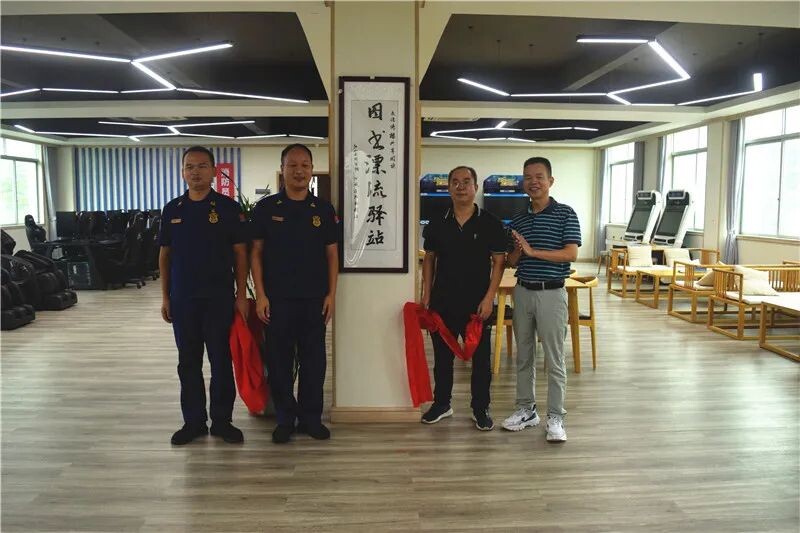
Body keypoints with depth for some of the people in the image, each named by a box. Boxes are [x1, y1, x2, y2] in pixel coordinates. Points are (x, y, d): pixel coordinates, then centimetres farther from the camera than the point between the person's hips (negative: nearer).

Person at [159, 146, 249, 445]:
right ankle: (193, 421, 22)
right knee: (188, 364, 10)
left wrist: (241, 295, -7)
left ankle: (222, 421, 18)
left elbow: (240, 253, -2)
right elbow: (165, 255, 11)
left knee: (221, 362, 5)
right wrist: (165, 297, 6)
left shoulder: (228, 208, -2)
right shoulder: (172, 210, 7)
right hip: (183, 299, 3)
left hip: (220, 298, -3)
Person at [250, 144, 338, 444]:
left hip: (315, 299, 1)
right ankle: (285, 418, 21)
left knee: (314, 359, 7)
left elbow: (332, 254, 7)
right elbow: (256, 253, 1)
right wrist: (260, 295, -6)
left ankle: (311, 417, 22)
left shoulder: (323, 210, 5)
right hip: (277, 298, -1)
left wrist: (331, 294, 0)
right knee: (279, 360, 6)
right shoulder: (266, 208, 1)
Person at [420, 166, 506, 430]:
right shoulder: (437, 225, 4)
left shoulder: (491, 224, -4)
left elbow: (498, 262, -4)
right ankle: (441, 404, 28)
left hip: (477, 303, -2)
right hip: (443, 301, 3)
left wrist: (489, 297, -12)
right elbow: (429, 259, 10)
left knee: (480, 357, 7)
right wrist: (426, 295, 4)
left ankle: (481, 409, 21)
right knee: (442, 355, 12)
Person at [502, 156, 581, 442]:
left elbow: (571, 254, -14)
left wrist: (533, 251, -18)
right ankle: (526, 409, 25)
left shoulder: (565, 214, -5)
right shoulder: (517, 219, 9)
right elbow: (511, 261, 11)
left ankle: (555, 417, 11)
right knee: (524, 356, 12)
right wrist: (518, 249, -11)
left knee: (554, 359, 1)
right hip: (522, 291, 5)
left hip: (551, 293, -5)